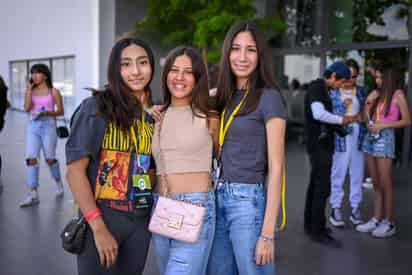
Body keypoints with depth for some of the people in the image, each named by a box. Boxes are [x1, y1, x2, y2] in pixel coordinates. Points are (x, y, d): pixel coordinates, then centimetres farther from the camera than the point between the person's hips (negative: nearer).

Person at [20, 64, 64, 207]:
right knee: (31, 158, -7)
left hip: (48, 125, -3)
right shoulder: (30, 91, 9)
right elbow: (27, 108, -5)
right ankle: (33, 194, -5)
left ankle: (59, 183, 31)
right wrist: (29, 90, -5)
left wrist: (48, 113, -18)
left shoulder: (53, 91, -1)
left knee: (50, 158, 4)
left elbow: (61, 111, 0)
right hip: (33, 126, 3)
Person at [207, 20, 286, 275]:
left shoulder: (269, 97, -10)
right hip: (218, 198, 6)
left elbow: (276, 167, -12)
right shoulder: (225, 96, 10)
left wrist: (267, 232, -16)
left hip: (249, 201, -6)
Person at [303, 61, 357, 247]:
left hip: (322, 144, 10)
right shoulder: (317, 87, -14)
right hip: (319, 145, -10)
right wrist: (341, 119, -16)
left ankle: (310, 225, 26)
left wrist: (339, 124, 8)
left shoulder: (323, 89, 16)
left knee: (315, 185, 15)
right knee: (323, 188, -7)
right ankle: (317, 232, 0)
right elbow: (318, 114, -29)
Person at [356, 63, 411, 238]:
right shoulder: (376, 93, 11)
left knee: (385, 184, 0)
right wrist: (368, 103, -1)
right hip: (370, 138, 5)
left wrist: (384, 125, -13)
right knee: (376, 184, 9)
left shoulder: (398, 95, -4)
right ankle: (376, 219, 15)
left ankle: (389, 223, 10)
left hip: (385, 139, -5)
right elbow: (366, 117, 14)